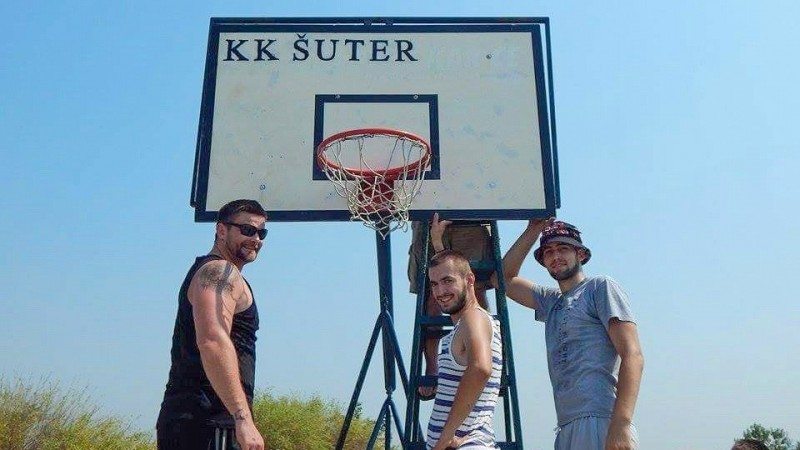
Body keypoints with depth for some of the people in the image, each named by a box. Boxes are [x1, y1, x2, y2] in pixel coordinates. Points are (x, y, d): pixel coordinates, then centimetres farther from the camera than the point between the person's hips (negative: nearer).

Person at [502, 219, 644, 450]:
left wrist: (621, 426, -21)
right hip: (567, 429, 7)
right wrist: (533, 230, 19)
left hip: (599, 423, -7)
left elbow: (632, 356, -10)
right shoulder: (551, 302, 23)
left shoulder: (601, 288, 1)